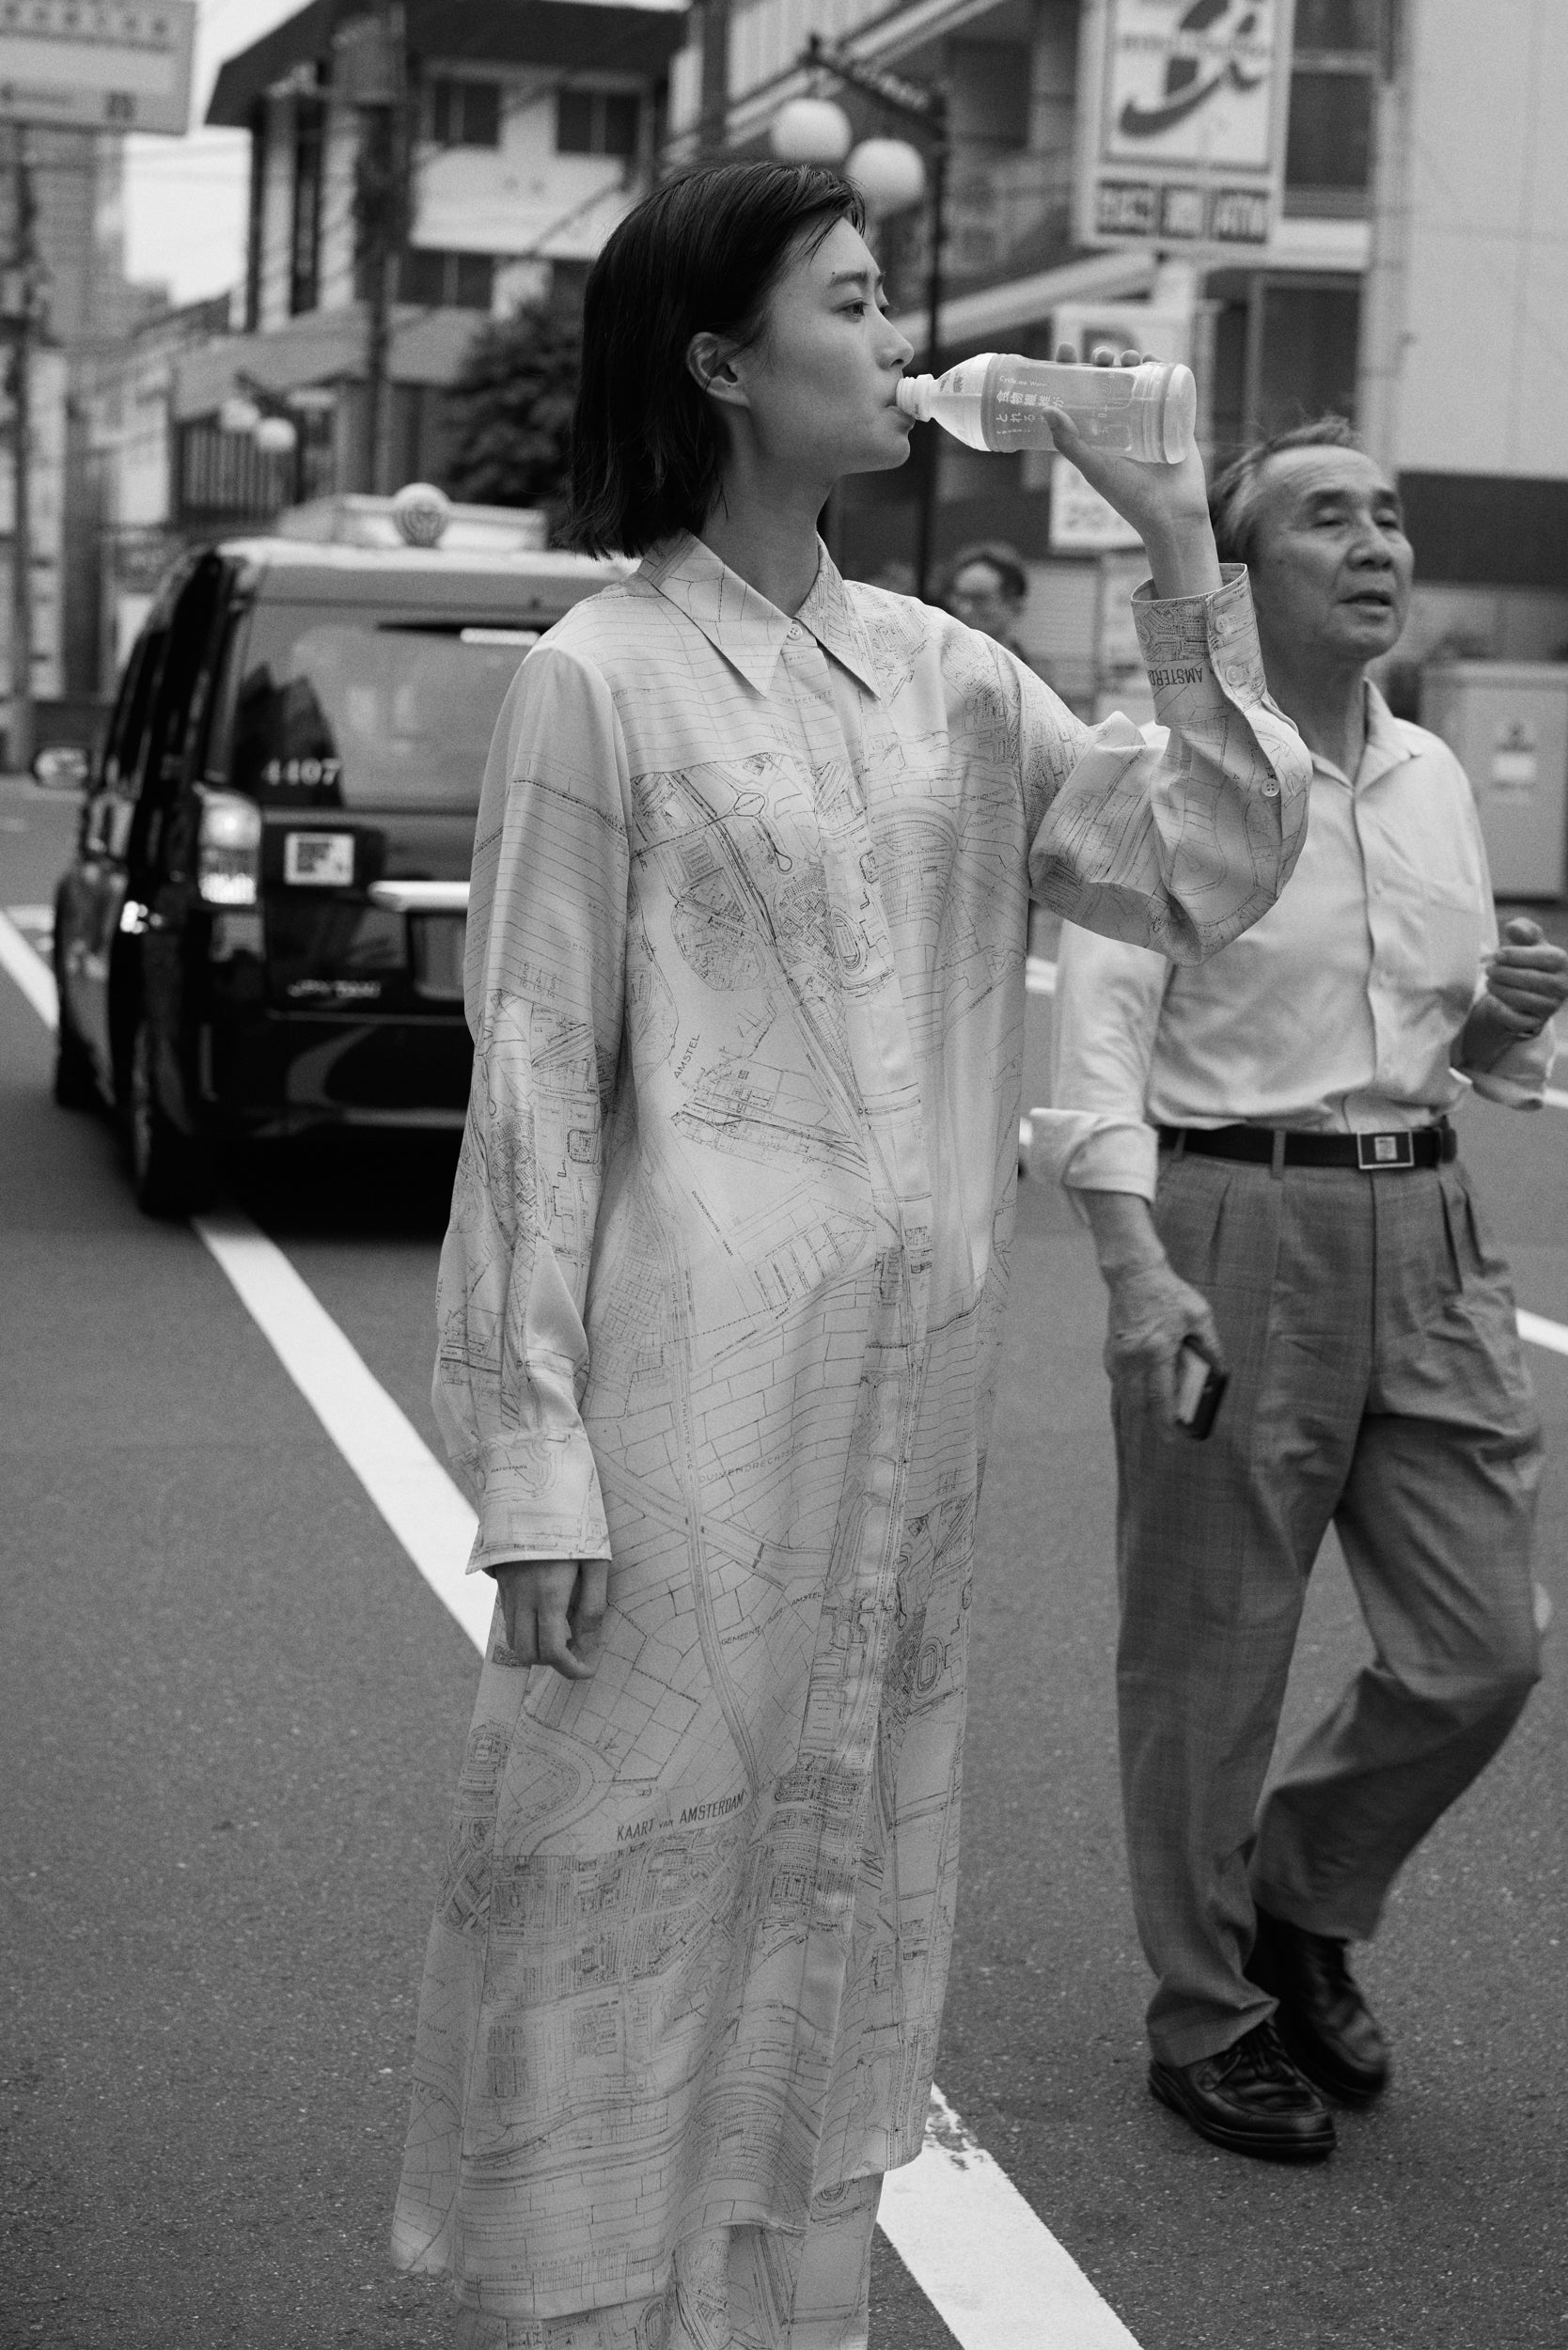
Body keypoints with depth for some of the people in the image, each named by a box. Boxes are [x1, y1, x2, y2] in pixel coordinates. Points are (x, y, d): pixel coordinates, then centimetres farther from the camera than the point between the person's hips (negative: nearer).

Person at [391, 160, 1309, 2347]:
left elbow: (1209, 872, 6)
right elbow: (535, 1081, -9)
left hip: (913, 1390, 6)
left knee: (839, 1883, 15)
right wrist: (532, 1452, -12)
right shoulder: (601, 680, -7)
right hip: (699, 1378, -6)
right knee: (643, 1874, 2)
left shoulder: (937, 668, 10)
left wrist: (1189, 564, 0)